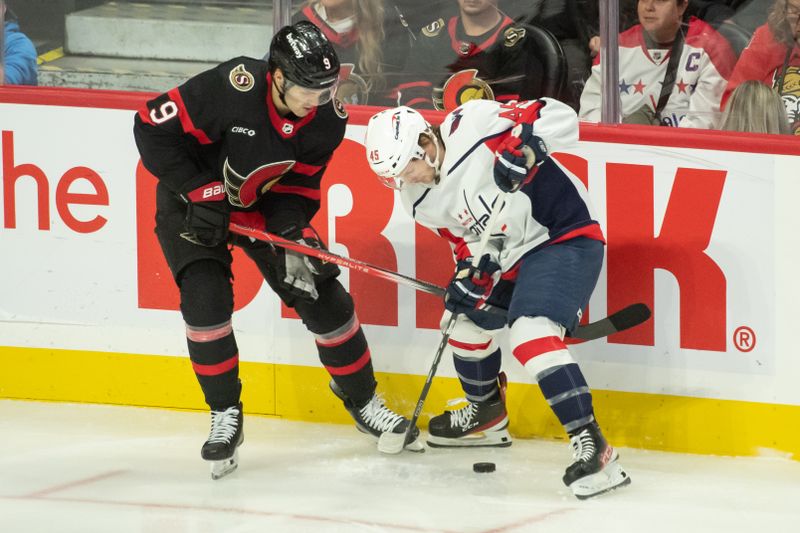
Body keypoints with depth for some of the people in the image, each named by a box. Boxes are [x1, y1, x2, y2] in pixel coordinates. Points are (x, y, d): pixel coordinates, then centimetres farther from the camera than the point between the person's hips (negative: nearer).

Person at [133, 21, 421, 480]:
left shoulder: (328, 118, -19)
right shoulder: (231, 89, -36)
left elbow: (301, 183, -6)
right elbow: (154, 127, -29)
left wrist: (291, 233, -24)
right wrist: (200, 195, -29)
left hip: (264, 204, 4)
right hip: (192, 201, -4)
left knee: (321, 293, 0)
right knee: (206, 299, -20)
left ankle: (362, 400, 19)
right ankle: (225, 416, -3)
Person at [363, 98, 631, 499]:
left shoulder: (473, 124, -21)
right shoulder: (420, 201, 2)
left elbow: (560, 118, -22)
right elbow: (466, 240, 10)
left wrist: (523, 145, -39)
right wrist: (470, 272, -9)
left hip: (565, 237, -10)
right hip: (506, 259, 10)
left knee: (530, 334, -26)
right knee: (465, 319, 23)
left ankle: (591, 447, -32)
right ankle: (487, 416, 50)